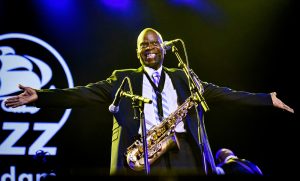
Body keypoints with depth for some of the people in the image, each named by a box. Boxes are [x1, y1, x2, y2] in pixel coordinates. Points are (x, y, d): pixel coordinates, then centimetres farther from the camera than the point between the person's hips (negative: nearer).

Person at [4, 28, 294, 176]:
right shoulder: (123, 79, 17)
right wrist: (40, 96, -5)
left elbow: (223, 93, 20)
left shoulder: (183, 78, 22)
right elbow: (85, 94, 8)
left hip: (183, 153, 2)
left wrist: (267, 99, 15)